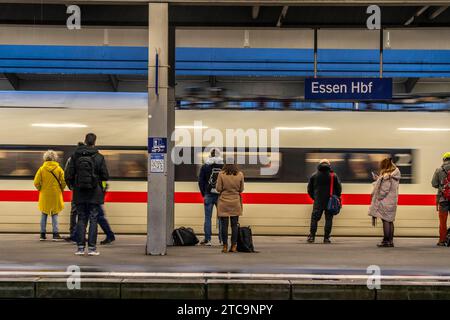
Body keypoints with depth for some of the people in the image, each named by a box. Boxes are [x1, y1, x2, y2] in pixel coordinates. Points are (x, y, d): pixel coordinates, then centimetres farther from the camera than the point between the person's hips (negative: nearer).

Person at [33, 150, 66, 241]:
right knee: (54, 214, 7)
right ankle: (55, 234, 0)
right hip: (55, 195, -1)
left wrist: (40, 189, 13)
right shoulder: (58, 169, -5)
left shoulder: (42, 169, -4)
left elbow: (36, 182, -5)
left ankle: (42, 234, 13)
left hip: (45, 195, 1)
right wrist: (61, 189, 10)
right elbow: (63, 182, -8)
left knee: (44, 214, 12)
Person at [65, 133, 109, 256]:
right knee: (93, 219, 4)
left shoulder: (75, 156, -2)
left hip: (79, 194, 2)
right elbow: (105, 176, -5)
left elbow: (68, 176, -2)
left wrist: (74, 186, 16)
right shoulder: (99, 157, -6)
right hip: (94, 195, -2)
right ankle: (92, 247, 2)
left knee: (81, 219, 9)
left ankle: (80, 247, 8)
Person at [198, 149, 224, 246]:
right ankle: (222, 239, 7)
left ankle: (207, 239, 1)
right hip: (221, 195, 1)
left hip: (209, 195, -1)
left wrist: (203, 194, 11)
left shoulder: (205, 167, 0)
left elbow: (201, 181, 2)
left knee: (207, 217, 3)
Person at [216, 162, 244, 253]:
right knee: (234, 225, 7)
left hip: (224, 203, -2)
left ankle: (225, 246, 4)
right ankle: (234, 246, 7)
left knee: (224, 225, 3)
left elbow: (218, 188, -7)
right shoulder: (240, 174, -5)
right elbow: (241, 189, 2)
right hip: (235, 203, 2)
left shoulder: (221, 174, -10)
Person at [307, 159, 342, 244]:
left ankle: (311, 237, -1)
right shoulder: (334, 176, 1)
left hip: (318, 202, 0)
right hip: (330, 202, 0)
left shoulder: (314, 175, 4)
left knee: (314, 218, 6)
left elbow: (310, 189, 7)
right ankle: (326, 238, 1)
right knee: (328, 219, 4)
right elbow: (339, 188, 3)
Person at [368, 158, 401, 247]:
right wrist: (378, 179, 15)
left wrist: (377, 197, -9)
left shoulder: (387, 176, -17)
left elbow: (384, 190, -20)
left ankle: (386, 241, -2)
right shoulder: (394, 176, 12)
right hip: (392, 201, 9)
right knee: (390, 221, 12)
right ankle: (390, 241, 16)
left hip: (386, 201, -9)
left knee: (386, 220, -5)